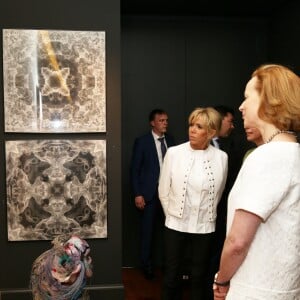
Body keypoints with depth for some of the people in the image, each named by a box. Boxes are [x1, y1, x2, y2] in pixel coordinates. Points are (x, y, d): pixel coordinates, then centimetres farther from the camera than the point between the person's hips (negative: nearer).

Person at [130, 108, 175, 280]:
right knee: (148, 231, 6)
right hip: (150, 192, -3)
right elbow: (135, 169, -3)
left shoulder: (170, 140, 9)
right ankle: (147, 265, 23)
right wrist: (137, 194, -9)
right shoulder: (142, 142, -3)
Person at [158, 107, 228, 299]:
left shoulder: (221, 157, -7)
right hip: (176, 225, 0)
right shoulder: (174, 153, -9)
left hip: (205, 226, 1)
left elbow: (218, 193, 8)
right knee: (172, 276, 12)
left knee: (199, 276, 16)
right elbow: (163, 191, 1)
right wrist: (172, 214, 9)